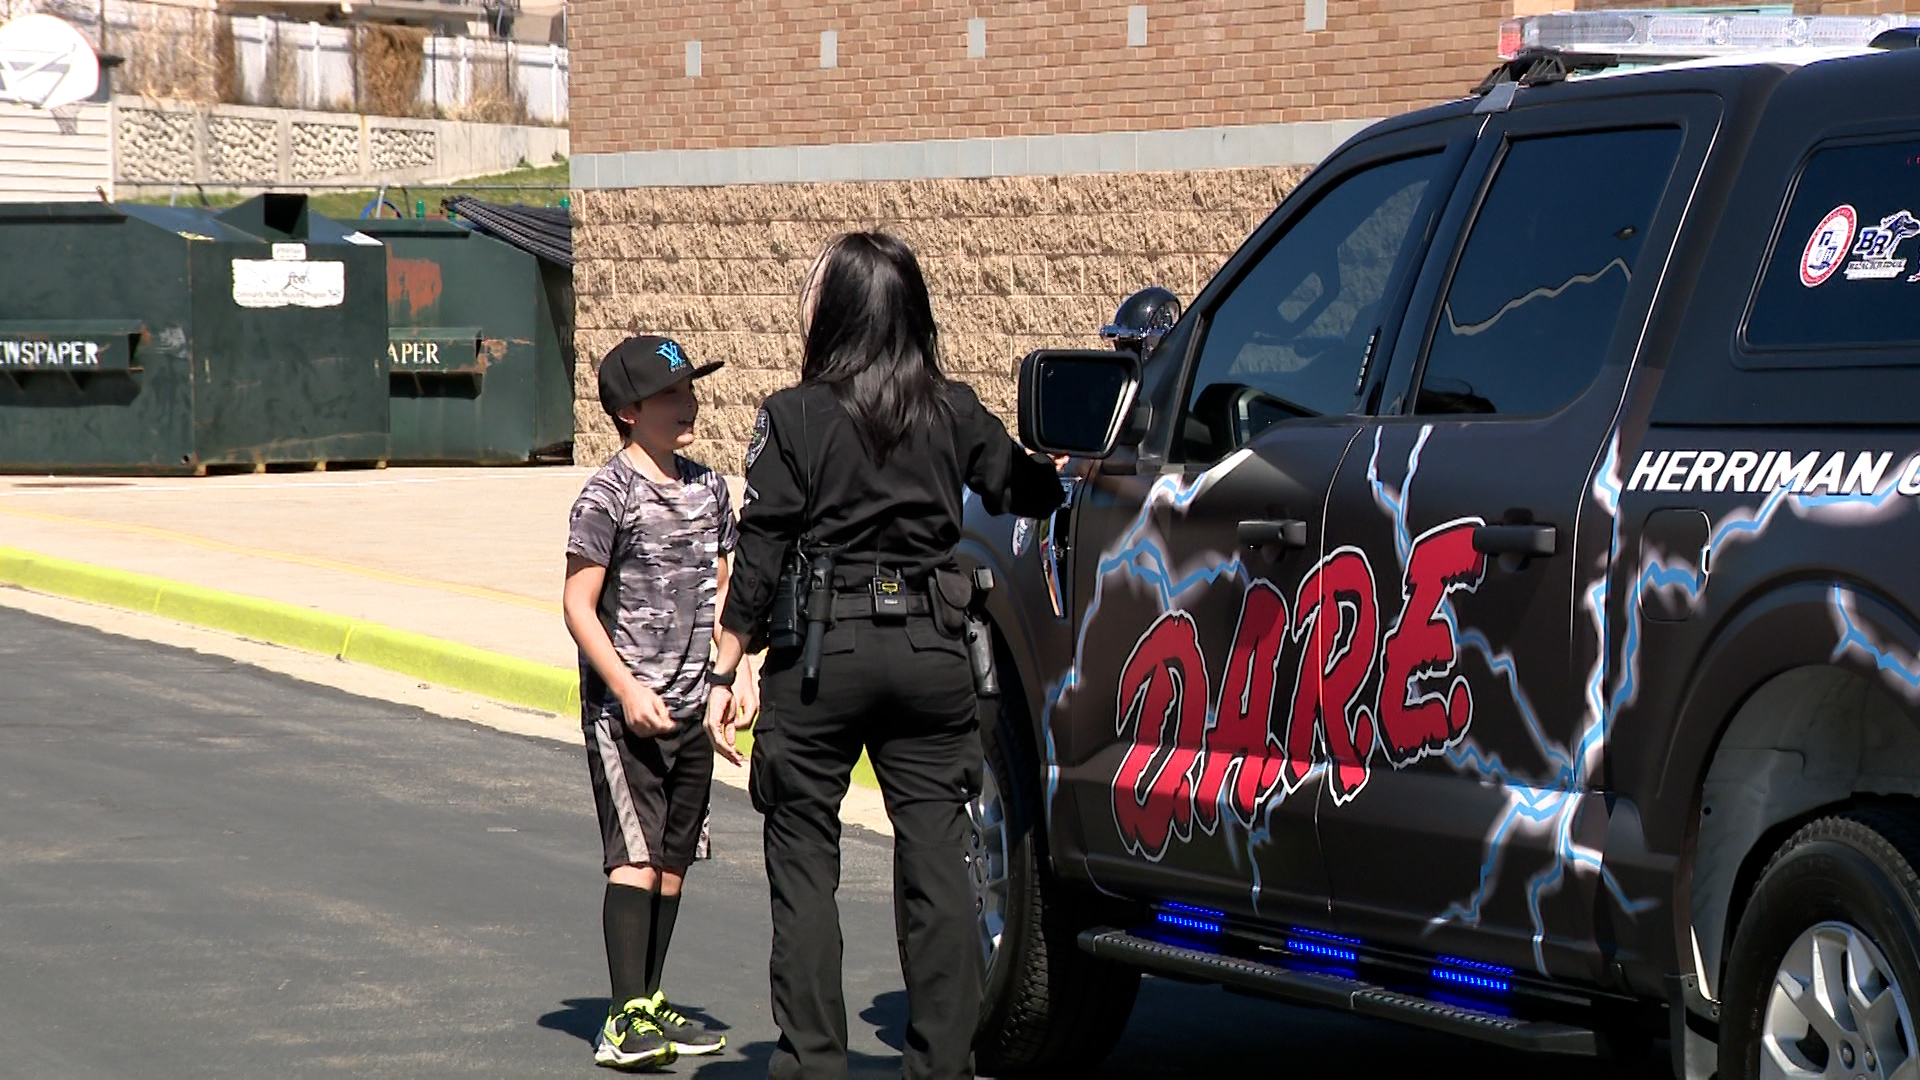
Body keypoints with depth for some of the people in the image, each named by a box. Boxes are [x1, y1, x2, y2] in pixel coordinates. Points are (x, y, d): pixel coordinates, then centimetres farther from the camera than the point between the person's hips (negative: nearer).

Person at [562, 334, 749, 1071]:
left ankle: (651, 1005, 19)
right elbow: (579, 605, -11)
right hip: (623, 709, -7)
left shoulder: (709, 489, 10)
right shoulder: (609, 494, -10)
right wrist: (627, 688, -18)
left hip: (690, 709, 7)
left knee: (674, 858, 10)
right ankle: (626, 1018, -15)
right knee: (635, 857, -13)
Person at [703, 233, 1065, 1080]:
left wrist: (725, 672, 0)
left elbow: (760, 557, -5)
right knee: (936, 864, 6)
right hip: (930, 652, 3)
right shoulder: (953, 412, 4)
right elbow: (1029, 491, 13)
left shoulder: (792, 417, -4)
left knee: (803, 865, 6)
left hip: (821, 655, -3)